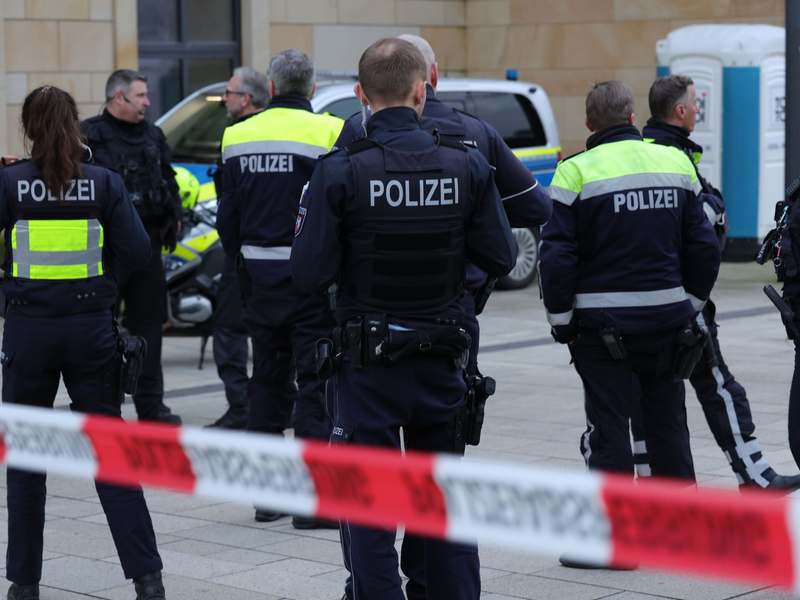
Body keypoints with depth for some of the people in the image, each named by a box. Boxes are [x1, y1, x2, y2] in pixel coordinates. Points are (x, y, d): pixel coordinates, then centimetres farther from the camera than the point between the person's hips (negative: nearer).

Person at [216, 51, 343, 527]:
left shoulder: (239, 137, 6)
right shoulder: (327, 132, -10)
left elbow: (227, 218, 10)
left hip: (260, 274, 5)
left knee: (269, 381, 15)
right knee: (316, 382, -1)